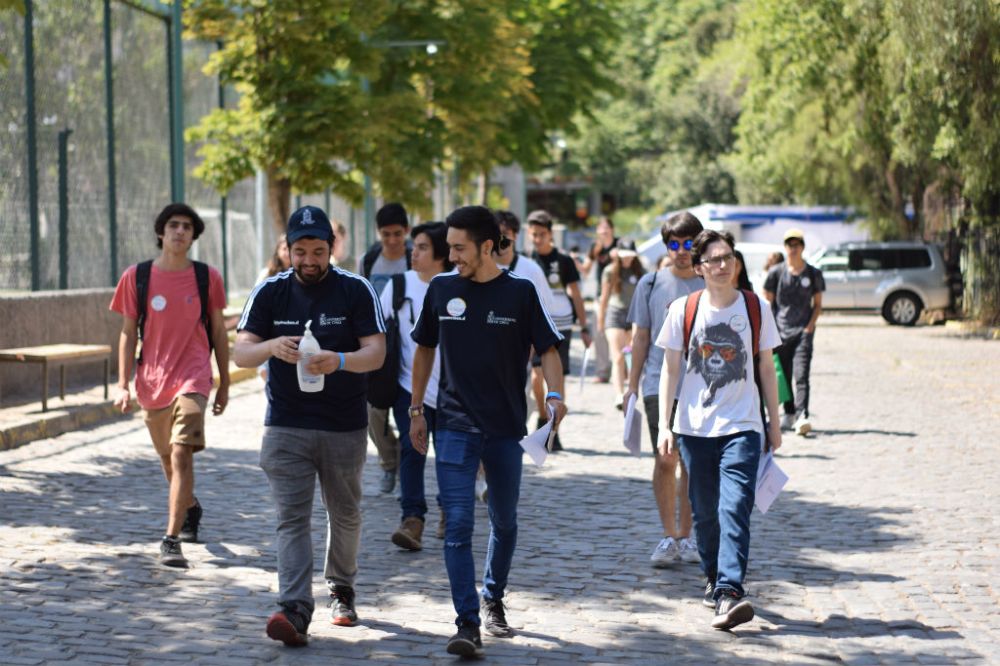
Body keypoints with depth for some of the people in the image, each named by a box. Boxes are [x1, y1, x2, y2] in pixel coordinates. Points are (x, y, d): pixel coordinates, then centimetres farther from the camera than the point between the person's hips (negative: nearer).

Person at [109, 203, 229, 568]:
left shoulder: (207, 277, 1)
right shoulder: (136, 277, 1)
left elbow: (218, 333, 9)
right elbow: (128, 333, 6)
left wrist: (224, 384, 10)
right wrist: (123, 385, 0)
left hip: (192, 380, -2)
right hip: (152, 383, 2)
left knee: (181, 455, -18)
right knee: (169, 460, 17)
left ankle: (171, 540, -19)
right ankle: (191, 508, 46)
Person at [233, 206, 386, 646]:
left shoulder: (355, 291, -3)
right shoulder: (270, 293, 0)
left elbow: (376, 352, -10)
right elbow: (240, 353, -5)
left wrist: (340, 361, -31)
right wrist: (272, 347, -27)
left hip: (345, 427, 0)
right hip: (286, 426, 0)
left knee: (345, 515, 15)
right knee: (292, 519, -10)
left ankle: (341, 590, 37)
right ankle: (295, 610, -19)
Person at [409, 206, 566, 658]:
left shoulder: (520, 293, -3)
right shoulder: (441, 290, 2)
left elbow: (547, 349, -2)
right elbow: (425, 349, 14)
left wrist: (555, 394, -20)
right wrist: (416, 410, 13)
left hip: (506, 427, 0)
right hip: (454, 427, 0)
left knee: (504, 522, 15)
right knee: (458, 524, -12)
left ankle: (494, 601, 37)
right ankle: (467, 623, -14)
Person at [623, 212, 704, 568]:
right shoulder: (651, 284, 4)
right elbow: (641, 337, 9)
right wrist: (632, 384, 7)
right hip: (660, 383, -1)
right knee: (665, 459, -9)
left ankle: (685, 536, 16)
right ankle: (669, 536, -1)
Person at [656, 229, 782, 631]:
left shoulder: (756, 309, 3)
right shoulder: (683, 310, 1)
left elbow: (766, 368, 11)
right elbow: (671, 369, 5)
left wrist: (775, 423, 13)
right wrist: (664, 425, -1)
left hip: (742, 427, -1)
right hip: (694, 427, 1)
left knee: (734, 507, -16)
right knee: (704, 511, 9)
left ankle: (730, 592, -24)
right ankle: (713, 578, 31)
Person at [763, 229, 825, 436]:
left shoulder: (813, 274, 5)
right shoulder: (776, 273, 5)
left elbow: (818, 304, 10)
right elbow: (767, 303, 7)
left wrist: (810, 326, -4)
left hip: (803, 332, -2)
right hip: (779, 331, 2)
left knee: (801, 375, -14)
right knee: (783, 376, 7)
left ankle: (802, 417, -24)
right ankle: (789, 414, 22)